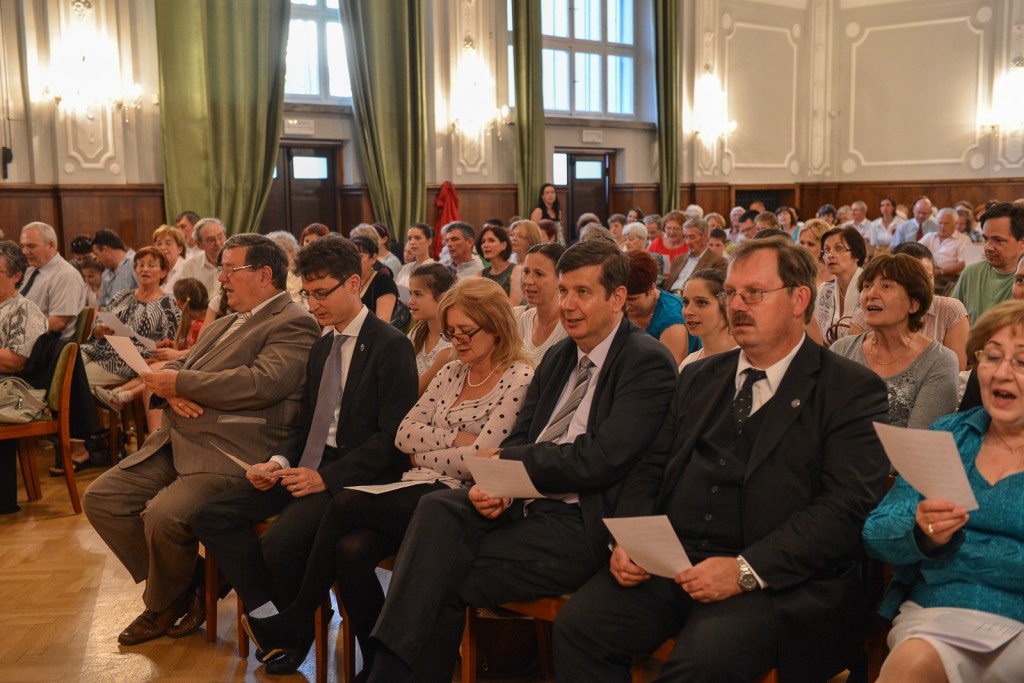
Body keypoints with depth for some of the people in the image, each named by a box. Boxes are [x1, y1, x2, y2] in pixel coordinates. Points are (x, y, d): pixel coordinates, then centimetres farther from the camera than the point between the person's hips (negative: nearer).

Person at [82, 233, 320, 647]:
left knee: (163, 516, -28)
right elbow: (178, 367, 22)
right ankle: (187, 584, 11)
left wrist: (179, 382, -14)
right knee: (100, 500, 1)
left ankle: (164, 605, 4)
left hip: (231, 453, -10)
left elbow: (261, 383, -22)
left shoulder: (293, 325, -7)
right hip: (176, 442, 10)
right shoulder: (222, 326, 24)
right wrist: (172, 390, -4)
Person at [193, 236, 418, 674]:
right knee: (212, 517, -7)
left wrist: (327, 477, -19)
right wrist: (279, 462, -1)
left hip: (356, 477, -8)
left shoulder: (390, 346, -8)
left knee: (281, 542, -29)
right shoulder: (322, 347, 17)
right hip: (310, 467, 8)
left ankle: (299, 630, 1)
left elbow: (393, 436, -14)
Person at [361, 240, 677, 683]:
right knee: (438, 508, -21)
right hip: (523, 504, 7)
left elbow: (601, 460, -17)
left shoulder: (647, 363, -8)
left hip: (580, 526, -7)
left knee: (443, 580, -20)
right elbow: (520, 436, 14)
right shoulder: (559, 357, 17)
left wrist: (505, 461, -8)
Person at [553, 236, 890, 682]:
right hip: (670, 561, 5)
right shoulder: (699, 378, 19)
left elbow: (847, 507, -10)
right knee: (577, 626, -18)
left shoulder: (851, 390, 1)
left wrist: (746, 570, -20)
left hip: (775, 578, -5)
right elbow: (650, 469, 18)